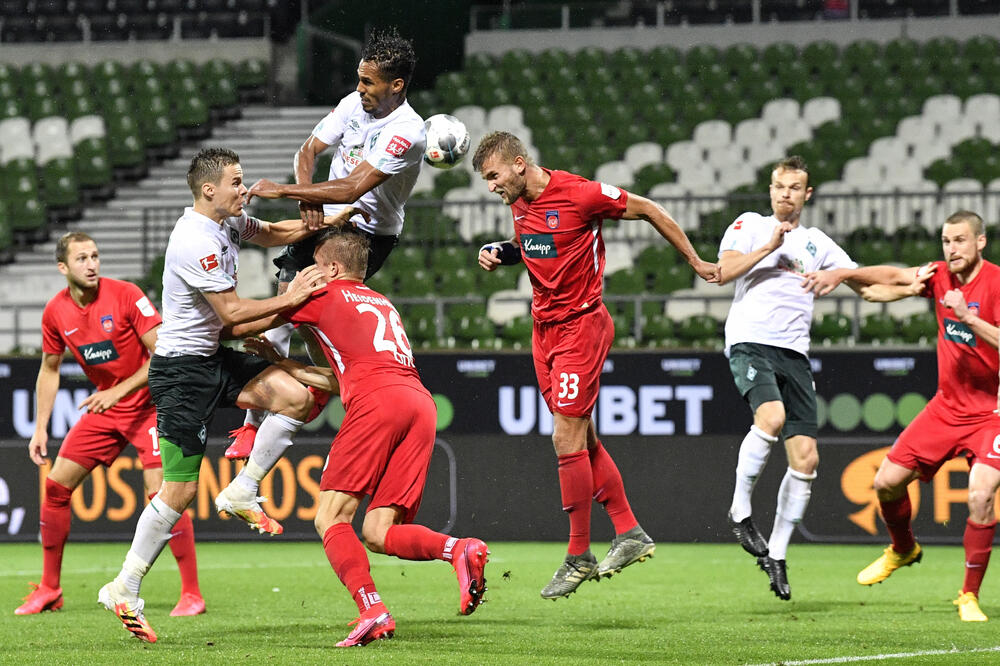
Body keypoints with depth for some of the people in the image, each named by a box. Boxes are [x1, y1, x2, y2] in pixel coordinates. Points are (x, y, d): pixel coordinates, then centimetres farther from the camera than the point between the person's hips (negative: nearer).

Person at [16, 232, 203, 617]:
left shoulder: (125, 296, -18)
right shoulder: (56, 312, -4)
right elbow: (50, 370, 11)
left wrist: (119, 391, -26)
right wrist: (40, 429, 6)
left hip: (148, 403, -5)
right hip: (104, 407, 5)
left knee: (161, 491, -19)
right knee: (55, 485, 1)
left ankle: (191, 593, -9)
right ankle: (49, 590, 14)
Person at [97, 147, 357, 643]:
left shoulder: (227, 221, 5)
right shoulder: (194, 244, -24)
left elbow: (269, 233, 25)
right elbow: (233, 313, -22)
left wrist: (322, 224, 12)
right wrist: (290, 299, -14)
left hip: (213, 359, 9)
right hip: (182, 370, -9)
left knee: (294, 396, -8)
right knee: (180, 489, -8)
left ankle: (240, 494, 5)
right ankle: (124, 590, 2)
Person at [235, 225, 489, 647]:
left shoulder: (326, 294, 14)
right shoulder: (383, 304, 34)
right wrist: (279, 362, 43)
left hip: (376, 399, -7)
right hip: (421, 403, 7)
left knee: (330, 519, -5)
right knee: (377, 533, 4)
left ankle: (372, 610, -24)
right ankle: (459, 550, -22)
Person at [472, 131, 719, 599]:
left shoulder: (580, 194, -17)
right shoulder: (519, 202, 6)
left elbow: (647, 210, -6)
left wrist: (695, 262, 3)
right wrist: (500, 253, 4)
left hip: (580, 326, -8)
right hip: (544, 328, 8)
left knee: (567, 438, -10)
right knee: (582, 439, 10)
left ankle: (579, 556, -2)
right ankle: (630, 534, 20)